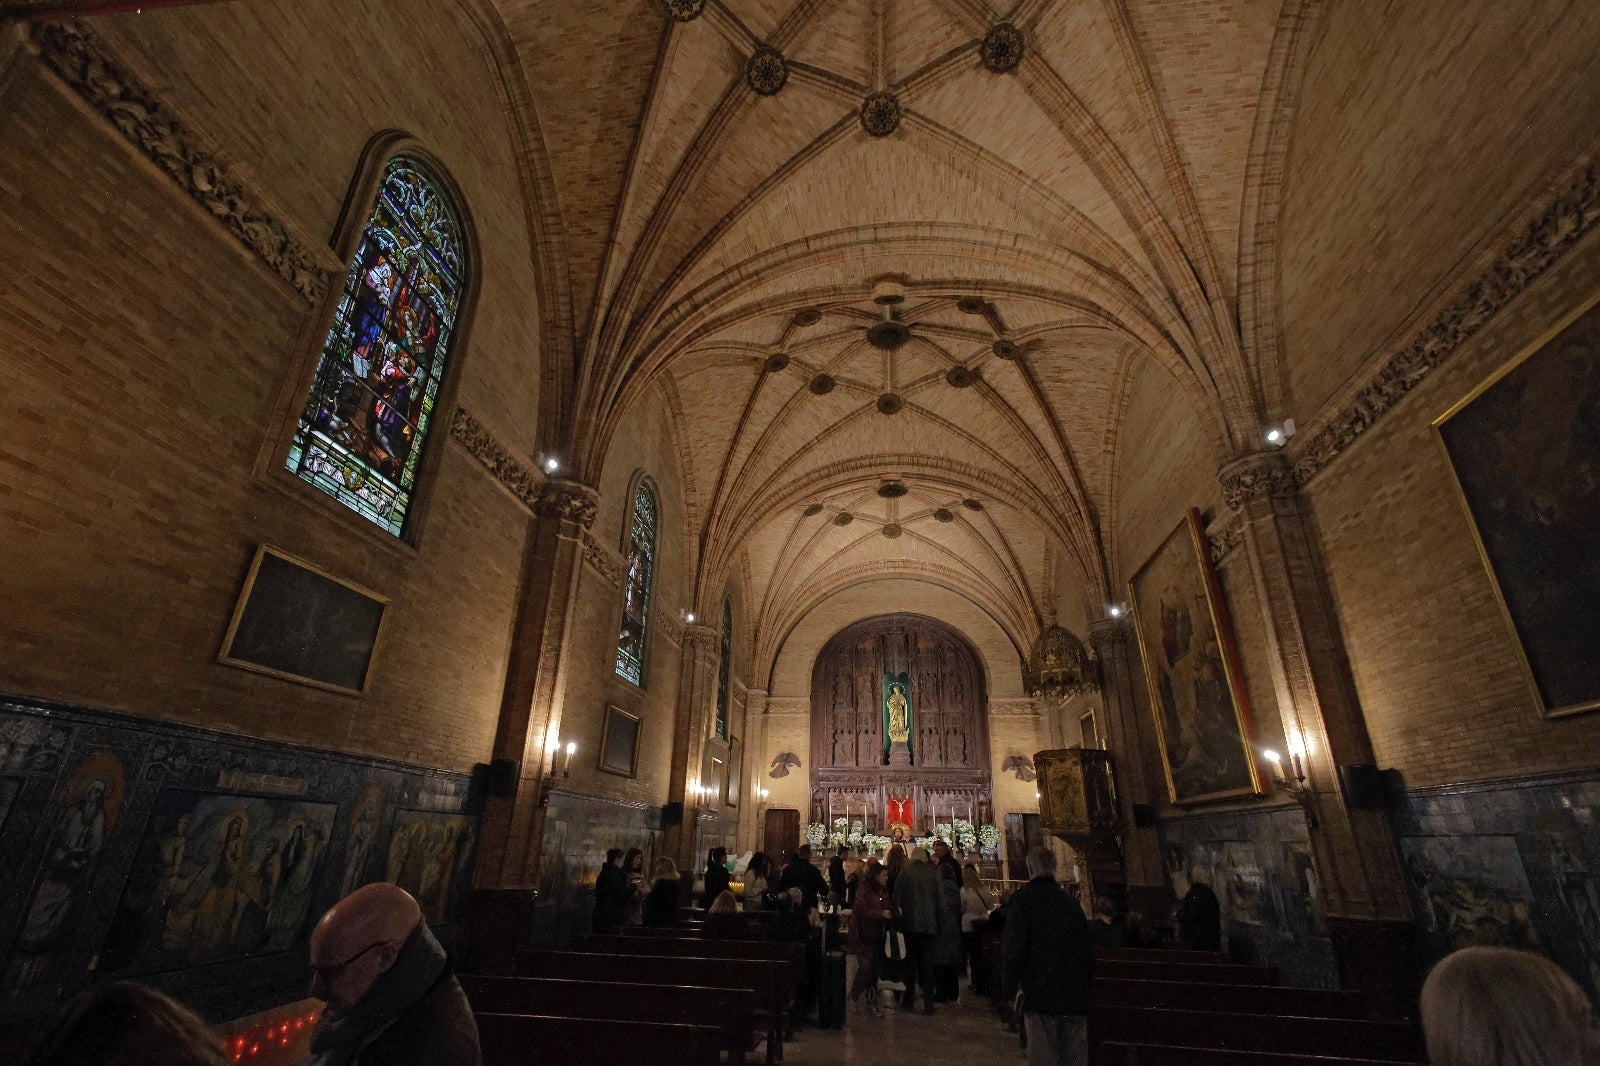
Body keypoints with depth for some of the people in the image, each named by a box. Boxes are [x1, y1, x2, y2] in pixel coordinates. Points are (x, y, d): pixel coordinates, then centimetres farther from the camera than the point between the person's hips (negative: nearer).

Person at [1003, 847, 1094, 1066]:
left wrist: (1009, 990, -3)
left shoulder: (1021, 899, -6)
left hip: (1040, 996, -5)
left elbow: (1013, 949, -12)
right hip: (1076, 996, 5)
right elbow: (1087, 949, 13)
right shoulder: (1071, 902, 9)